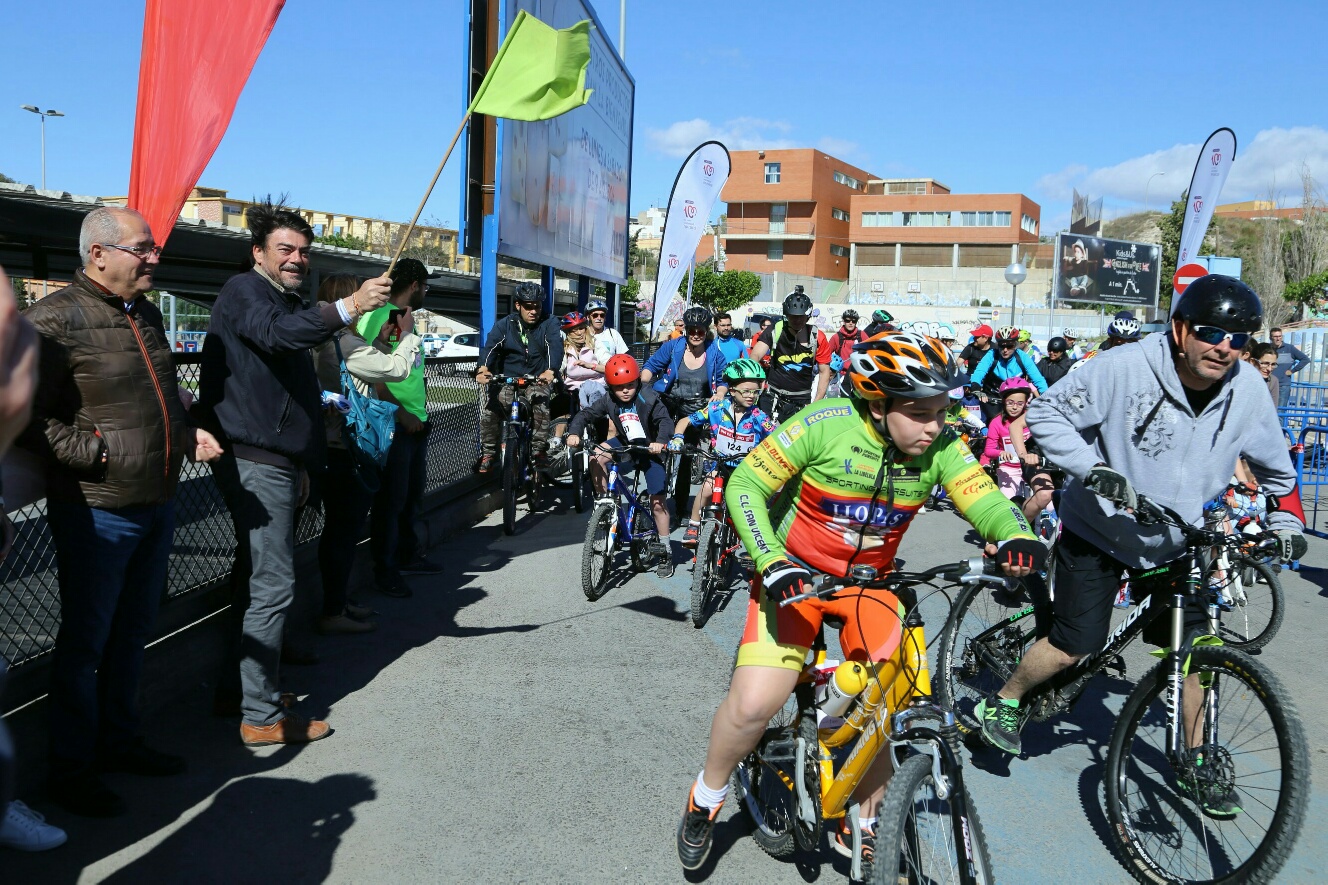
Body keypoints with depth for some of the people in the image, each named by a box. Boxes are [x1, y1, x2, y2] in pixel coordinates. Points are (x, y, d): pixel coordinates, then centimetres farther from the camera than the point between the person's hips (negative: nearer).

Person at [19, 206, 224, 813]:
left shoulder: (145, 313, 11)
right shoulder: (54, 319, -15)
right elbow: (28, 420, -18)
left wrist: (188, 432, 8)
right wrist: (99, 452, -22)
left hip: (157, 506, 8)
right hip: (96, 512, -8)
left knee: (132, 633, 19)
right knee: (84, 643, 6)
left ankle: (118, 741, 36)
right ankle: (71, 771, 21)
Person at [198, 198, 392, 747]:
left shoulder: (287, 303, 23)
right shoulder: (244, 291, -7)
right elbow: (279, 332, -32)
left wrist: (300, 467, 29)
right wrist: (348, 307, -44)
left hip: (275, 460, 10)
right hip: (255, 462, -10)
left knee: (256, 579, 16)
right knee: (272, 585, -10)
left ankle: (236, 687, 28)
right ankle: (262, 716, -4)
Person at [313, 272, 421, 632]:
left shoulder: (327, 341, 12)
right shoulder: (345, 343, -18)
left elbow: (367, 368, 19)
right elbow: (398, 369, -18)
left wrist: (383, 339, 15)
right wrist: (407, 333, -3)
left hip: (333, 450, 10)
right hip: (349, 452, -10)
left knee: (340, 528, 18)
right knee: (345, 530, -3)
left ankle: (338, 600, 29)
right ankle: (333, 613, 4)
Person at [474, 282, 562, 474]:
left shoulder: (549, 324, 1)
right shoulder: (505, 325, 3)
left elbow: (555, 347, -18)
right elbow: (490, 347, -14)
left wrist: (550, 371, -40)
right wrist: (483, 369, -37)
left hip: (537, 381, -1)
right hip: (507, 380, 1)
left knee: (541, 404, -32)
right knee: (490, 412, -21)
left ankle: (539, 451, -14)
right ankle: (487, 454, 0)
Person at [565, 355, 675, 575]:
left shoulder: (649, 399, -23)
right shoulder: (608, 401, -14)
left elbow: (665, 420, -32)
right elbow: (584, 414, -14)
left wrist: (660, 441, -52)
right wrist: (574, 433, -33)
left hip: (650, 450, -4)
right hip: (624, 443, 4)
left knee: (657, 502, -6)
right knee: (596, 457, -24)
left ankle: (664, 550, 7)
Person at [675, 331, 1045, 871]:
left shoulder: (940, 447, -11)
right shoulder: (825, 425, -22)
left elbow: (984, 499, -17)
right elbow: (744, 488, -18)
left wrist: (1017, 537, -40)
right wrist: (772, 564, -29)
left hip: (869, 584, 4)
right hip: (795, 577, -3)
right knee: (754, 703, -18)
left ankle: (864, 826, 23)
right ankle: (706, 797, 13)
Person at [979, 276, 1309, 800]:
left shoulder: (1248, 392, -9)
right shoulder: (1122, 369, -24)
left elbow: (1276, 468, 10)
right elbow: (1046, 414, -16)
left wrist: (1287, 519, 3)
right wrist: (1093, 468, -27)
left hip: (1175, 542, 4)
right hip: (1098, 529, -4)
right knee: (1073, 647, -3)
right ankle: (1004, 703, 23)